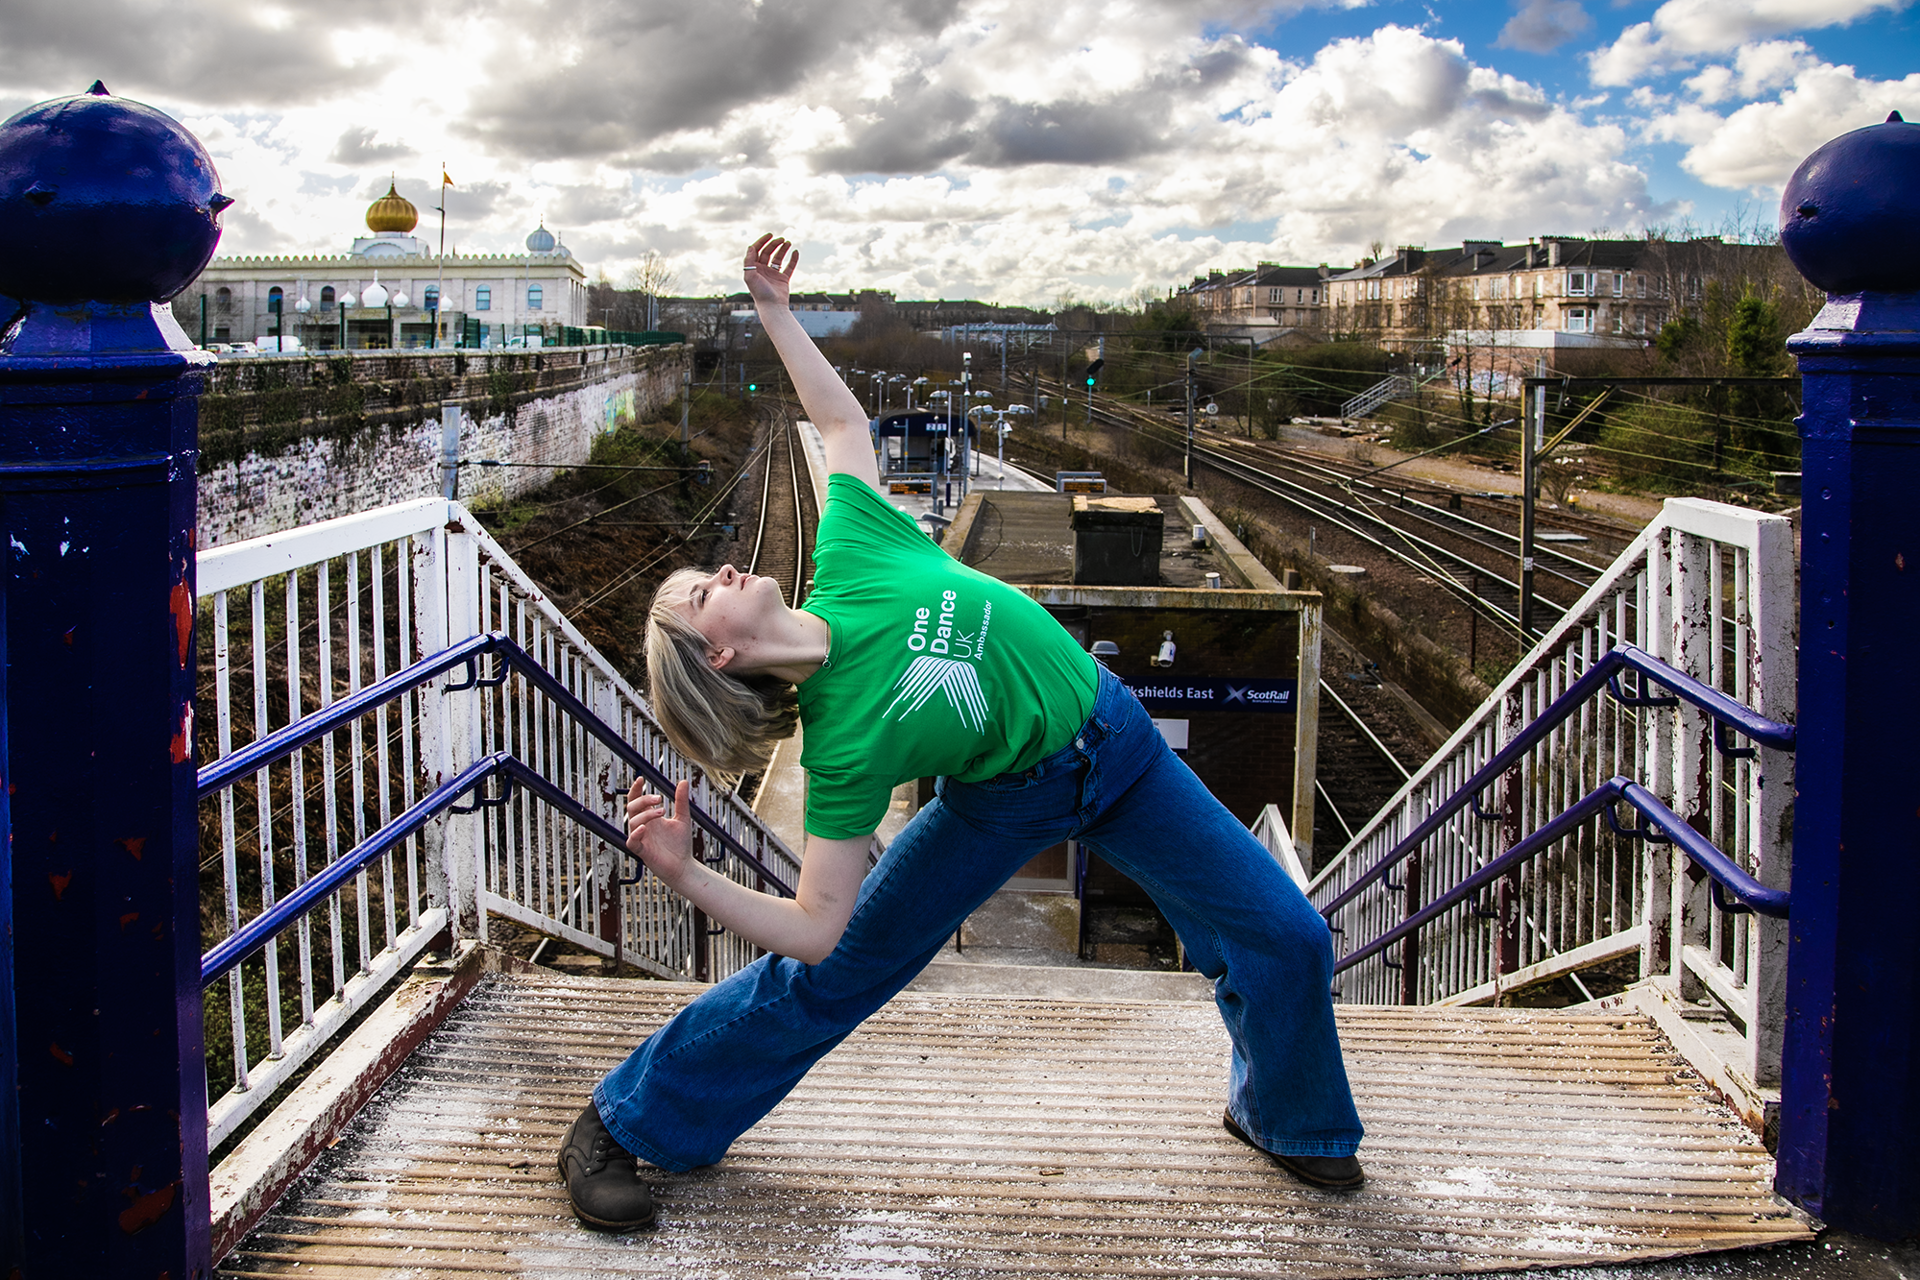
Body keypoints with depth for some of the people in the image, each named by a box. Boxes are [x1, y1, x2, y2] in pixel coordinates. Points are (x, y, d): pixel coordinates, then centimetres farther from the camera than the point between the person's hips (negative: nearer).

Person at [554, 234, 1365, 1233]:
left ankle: (1286, 1118, 39)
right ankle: (621, 1123, 20)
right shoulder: (842, 743, -27)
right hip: (1007, 802, -3)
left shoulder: (848, 562, -18)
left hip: (1111, 733, 4)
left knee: (1284, 939, 6)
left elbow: (843, 422, 1)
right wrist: (682, 875, -35)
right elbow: (815, 927, -25)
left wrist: (774, 315, -3)